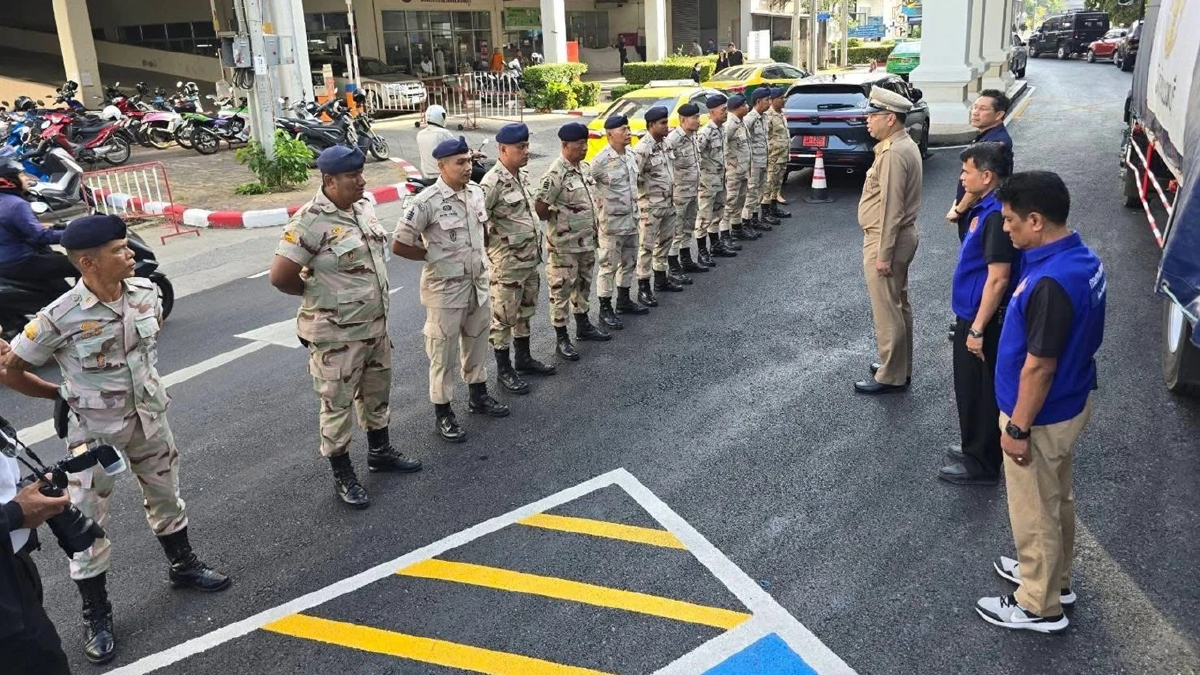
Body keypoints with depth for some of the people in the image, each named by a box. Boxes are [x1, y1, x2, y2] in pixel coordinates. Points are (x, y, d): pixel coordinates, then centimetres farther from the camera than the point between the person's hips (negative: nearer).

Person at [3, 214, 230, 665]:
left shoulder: (146, 292, -10)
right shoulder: (60, 318, -25)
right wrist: (66, 394, -5)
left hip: (148, 413, 5)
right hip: (95, 428, -4)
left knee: (165, 493, 21)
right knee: (87, 522, 7)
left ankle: (182, 565, 44)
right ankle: (96, 616, 23)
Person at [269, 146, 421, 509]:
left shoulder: (364, 207, 2)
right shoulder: (311, 221, -22)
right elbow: (280, 277, -22)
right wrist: (320, 291, -7)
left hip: (375, 324, 8)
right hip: (336, 334, -8)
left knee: (377, 392, 23)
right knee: (337, 404, 7)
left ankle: (380, 451, 43)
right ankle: (343, 476, 21)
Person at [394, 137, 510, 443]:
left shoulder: (475, 191, 1)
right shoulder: (427, 202, -21)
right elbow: (399, 245, -18)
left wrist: (478, 253, 8)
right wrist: (434, 255, -11)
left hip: (477, 281, 7)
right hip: (445, 287, -7)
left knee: (477, 341, 21)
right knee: (443, 351, 5)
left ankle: (478, 395, 39)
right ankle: (443, 412, 17)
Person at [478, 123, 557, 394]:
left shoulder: (523, 174, 7)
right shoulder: (493, 182, -20)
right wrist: (492, 251, -12)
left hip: (530, 259, 8)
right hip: (507, 263, -8)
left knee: (525, 311, 20)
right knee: (504, 317, 4)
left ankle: (524, 358, 35)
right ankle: (504, 370, 16)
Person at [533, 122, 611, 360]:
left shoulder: (585, 167, 6)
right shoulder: (556, 173, -21)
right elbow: (539, 206, -21)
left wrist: (595, 226, 15)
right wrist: (556, 221, -6)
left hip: (586, 240, 8)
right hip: (564, 244, -8)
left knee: (583, 284, 20)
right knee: (562, 289, 2)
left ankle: (583, 326, 36)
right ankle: (561, 338, 10)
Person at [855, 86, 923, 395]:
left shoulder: (893, 153, -22)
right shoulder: (903, 144, 11)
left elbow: (891, 208, -24)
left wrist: (883, 254, -21)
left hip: (885, 241, -11)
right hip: (899, 237, 11)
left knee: (886, 311, -1)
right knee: (898, 305, 18)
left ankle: (891, 377, 8)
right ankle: (900, 367, 30)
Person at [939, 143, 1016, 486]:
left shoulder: (996, 216, -24)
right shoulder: (984, 208, 7)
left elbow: (998, 279, -25)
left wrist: (978, 328, -22)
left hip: (982, 319, -10)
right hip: (972, 314, 10)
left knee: (979, 392, 3)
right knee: (971, 389, 20)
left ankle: (981, 464, 17)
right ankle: (976, 449, 35)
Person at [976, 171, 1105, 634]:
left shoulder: (1051, 282, -33)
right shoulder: (1081, 258, -2)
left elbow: (1039, 366, -27)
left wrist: (1018, 427, -16)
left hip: (1042, 417, -9)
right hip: (1070, 403, 9)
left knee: (1033, 511, 9)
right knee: (1056, 499, 26)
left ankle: (1039, 606, 28)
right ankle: (1055, 577, 46)